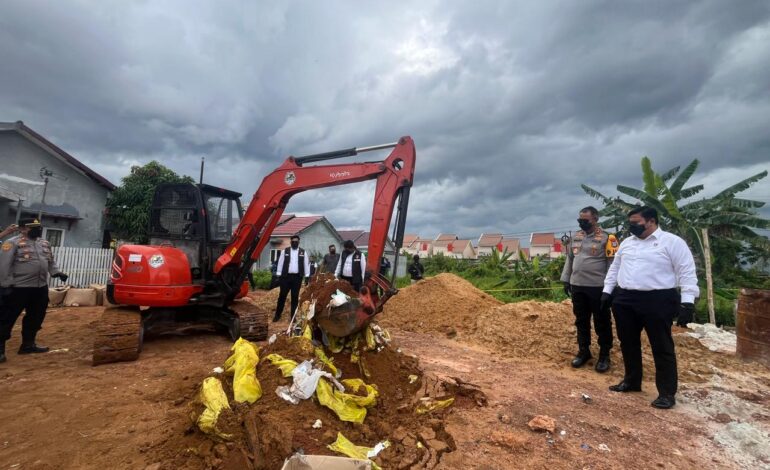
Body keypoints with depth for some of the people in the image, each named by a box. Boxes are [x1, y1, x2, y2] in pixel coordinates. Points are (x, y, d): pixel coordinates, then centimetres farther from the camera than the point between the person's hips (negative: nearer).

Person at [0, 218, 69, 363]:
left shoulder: (44, 244, 13)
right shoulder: (13, 243, -9)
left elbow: (50, 261, 21)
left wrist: (56, 272, 4)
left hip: (40, 287, 7)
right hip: (18, 288, -7)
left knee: (35, 317, 15)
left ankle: (28, 344, 28)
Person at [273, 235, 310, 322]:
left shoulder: (303, 252, 5)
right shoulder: (285, 251, 3)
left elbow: (306, 264, 6)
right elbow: (280, 263, 4)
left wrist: (307, 276, 1)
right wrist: (279, 275, -1)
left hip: (297, 277, 1)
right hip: (286, 276, 0)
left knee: (295, 297, 6)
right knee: (282, 295, 3)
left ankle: (293, 316, 15)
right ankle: (277, 315, 16)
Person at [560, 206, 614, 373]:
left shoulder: (605, 238, -8)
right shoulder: (575, 237, 9)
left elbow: (612, 264, -8)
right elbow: (569, 259, 15)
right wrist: (566, 280, 13)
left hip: (598, 287, -5)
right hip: (577, 286, 5)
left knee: (602, 323, 7)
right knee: (581, 321, 15)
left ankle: (604, 355, 22)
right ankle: (584, 351, 29)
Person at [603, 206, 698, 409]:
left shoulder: (672, 241, -5)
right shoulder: (626, 243, 13)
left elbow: (686, 272, -9)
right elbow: (615, 268, 20)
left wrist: (687, 301, -16)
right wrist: (607, 291, 15)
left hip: (658, 301, -6)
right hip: (625, 300, 6)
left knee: (662, 348, 3)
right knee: (628, 344, 15)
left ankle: (667, 393, 15)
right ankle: (631, 381, 30)